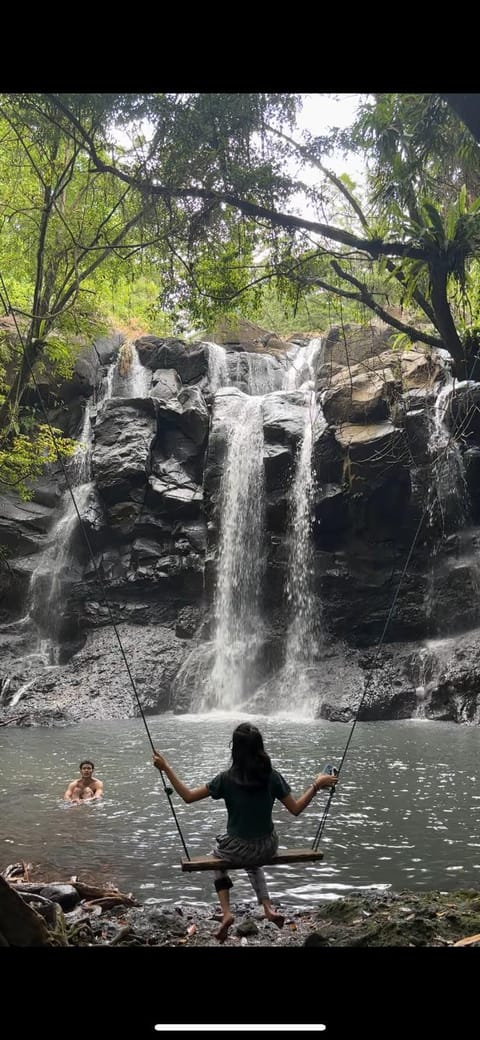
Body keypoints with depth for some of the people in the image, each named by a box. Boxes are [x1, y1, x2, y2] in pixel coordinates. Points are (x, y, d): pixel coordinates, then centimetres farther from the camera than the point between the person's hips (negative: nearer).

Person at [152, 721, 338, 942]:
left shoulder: (227, 778, -18)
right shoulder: (272, 776, -13)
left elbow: (188, 796, -11)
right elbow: (296, 809, -5)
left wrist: (166, 768, -4)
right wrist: (316, 784, 5)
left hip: (237, 849, -3)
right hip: (268, 849, 3)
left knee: (218, 856, 34)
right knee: (252, 863, 39)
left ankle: (226, 913, 20)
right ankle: (269, 909, 25)